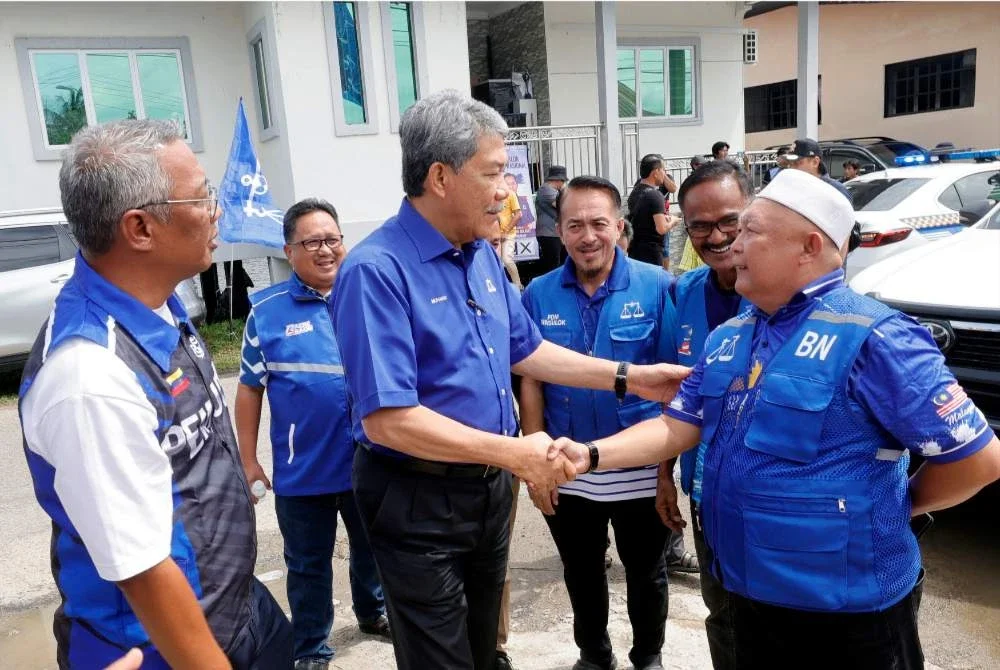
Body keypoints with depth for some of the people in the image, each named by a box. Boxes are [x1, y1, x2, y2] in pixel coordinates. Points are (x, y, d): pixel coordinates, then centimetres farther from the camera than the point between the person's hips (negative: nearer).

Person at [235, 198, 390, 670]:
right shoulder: (267, 311, -6)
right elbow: (250, 387, -1)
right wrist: (247, 459, -1)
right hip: (304, 469, -2)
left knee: (372, 548, 23)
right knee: (309, 564, 14)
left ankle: (373, 612, 49)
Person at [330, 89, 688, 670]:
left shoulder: (483, 254, 3)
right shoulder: (376, 270, -23)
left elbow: (525, 349, 12)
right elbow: (386, 419, -28)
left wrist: (627, 377, 7)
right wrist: (513, 453, -26)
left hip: (490, 486, 7)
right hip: (419, 501, -7)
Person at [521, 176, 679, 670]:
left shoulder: (657, 287, -11)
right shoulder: (538, 295, -6)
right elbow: (531, 382, -2)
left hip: (639, 469, -1)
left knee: (645, 572, 20)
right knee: (581, 573, 22)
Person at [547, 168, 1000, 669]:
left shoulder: (871, 338, -18)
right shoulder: (727, 338, 4)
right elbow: (678, 426, 5)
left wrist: (900, 506, -1)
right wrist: (592, 455, -8)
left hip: (845, 609, -6)